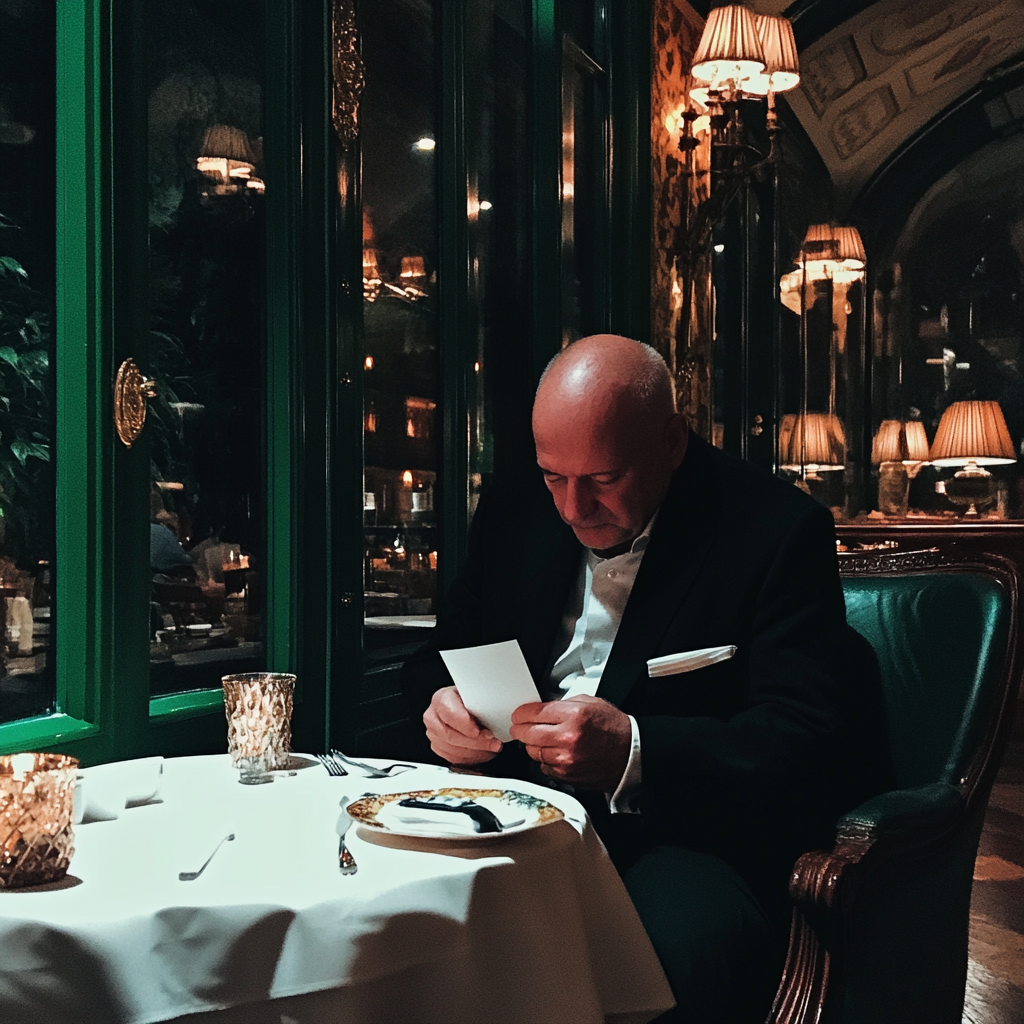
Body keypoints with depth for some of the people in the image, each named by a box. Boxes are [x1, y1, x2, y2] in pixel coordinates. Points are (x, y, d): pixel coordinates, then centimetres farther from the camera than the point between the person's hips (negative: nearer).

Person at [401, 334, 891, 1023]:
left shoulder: (778, 531, -7)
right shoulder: (513, 513, 10)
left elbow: (806, 741, -14)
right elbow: (437, 659, 19)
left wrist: (632, 752, -28)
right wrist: (443, 703, -7)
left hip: (686, 830, -4)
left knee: (686, 947, -38)